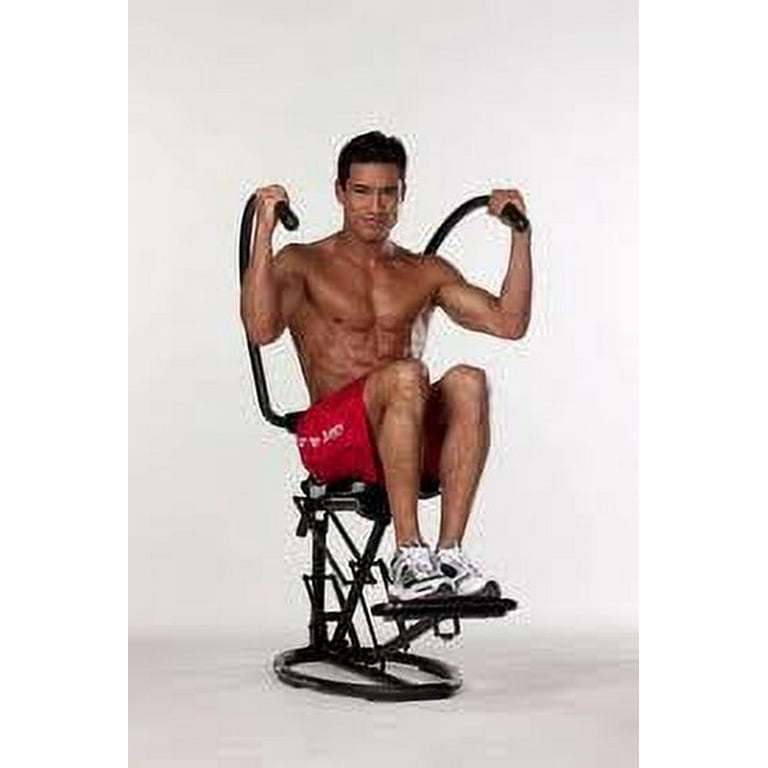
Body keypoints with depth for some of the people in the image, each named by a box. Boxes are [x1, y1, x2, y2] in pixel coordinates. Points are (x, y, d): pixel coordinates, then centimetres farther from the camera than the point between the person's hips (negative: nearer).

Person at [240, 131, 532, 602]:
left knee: (468, 382, -29)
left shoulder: (427, 272, 19)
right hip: (331, 437, -3)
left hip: (416, 440, 4)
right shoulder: (303, 263, 8)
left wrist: (521, 235, 5)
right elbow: (261, 331, -13)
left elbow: (508, 323, 9)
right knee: (405, 376, -34)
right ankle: (409, 558, -33)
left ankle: (450, 554, -30)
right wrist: (264, 232, -17)